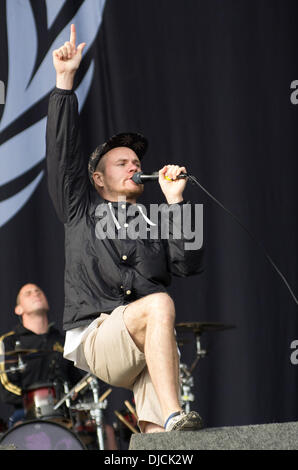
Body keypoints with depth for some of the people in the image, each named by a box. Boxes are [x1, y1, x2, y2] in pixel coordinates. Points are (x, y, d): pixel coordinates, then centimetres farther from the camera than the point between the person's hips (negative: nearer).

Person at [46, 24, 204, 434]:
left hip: (148, 345, 3)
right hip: (94, 336, -3)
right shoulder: (81, 209, 21)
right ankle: (174, 418, -43)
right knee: (159, 304, -34)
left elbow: (188, 264, 9)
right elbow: (63, 152, 10)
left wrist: (175, 202, 4)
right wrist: (65, 82, 5)